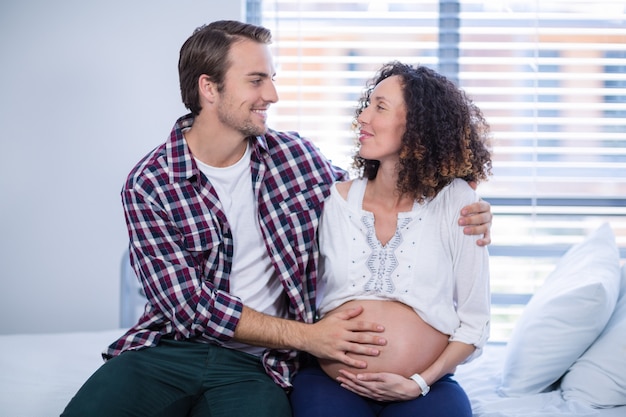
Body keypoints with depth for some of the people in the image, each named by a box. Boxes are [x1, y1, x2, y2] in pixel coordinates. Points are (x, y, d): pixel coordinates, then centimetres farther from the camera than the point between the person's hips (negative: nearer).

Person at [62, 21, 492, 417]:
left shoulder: (296, 155, 5)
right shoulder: (149, 185, -5)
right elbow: (191, 305, -10)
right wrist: (307, 336, -16)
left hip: (255, 364, 1)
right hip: (170, 348, -1)